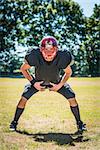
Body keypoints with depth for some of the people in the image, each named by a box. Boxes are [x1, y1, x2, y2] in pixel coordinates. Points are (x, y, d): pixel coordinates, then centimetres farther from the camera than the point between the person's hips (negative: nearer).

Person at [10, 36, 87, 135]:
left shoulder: (62, 58, -33)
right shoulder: (35, 56, -35)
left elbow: (68, 72, -10)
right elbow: (23, 69, -14)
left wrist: (60, 85, -16)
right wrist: (33, 83, -18)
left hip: (56, 82, 1)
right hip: (38, 82, 0)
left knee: (72, 98, -10)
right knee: (24, 98, -13)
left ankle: (79, 122, 13)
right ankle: (14, 122, 10)